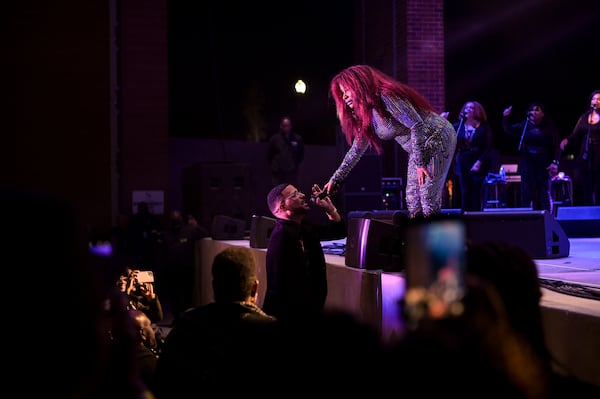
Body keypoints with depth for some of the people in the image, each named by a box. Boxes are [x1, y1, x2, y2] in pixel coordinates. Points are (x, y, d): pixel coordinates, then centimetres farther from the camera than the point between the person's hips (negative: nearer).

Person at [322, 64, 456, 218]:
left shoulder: (386, 97, -20)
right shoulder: (365, 114, 9)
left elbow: (417, 125, -25)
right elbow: (356, 150, 17)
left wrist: (420, 163, -24)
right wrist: (335, 180, 14)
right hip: (418, 149, 10)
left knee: (428, 197, -16)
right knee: (412, 201, 5)